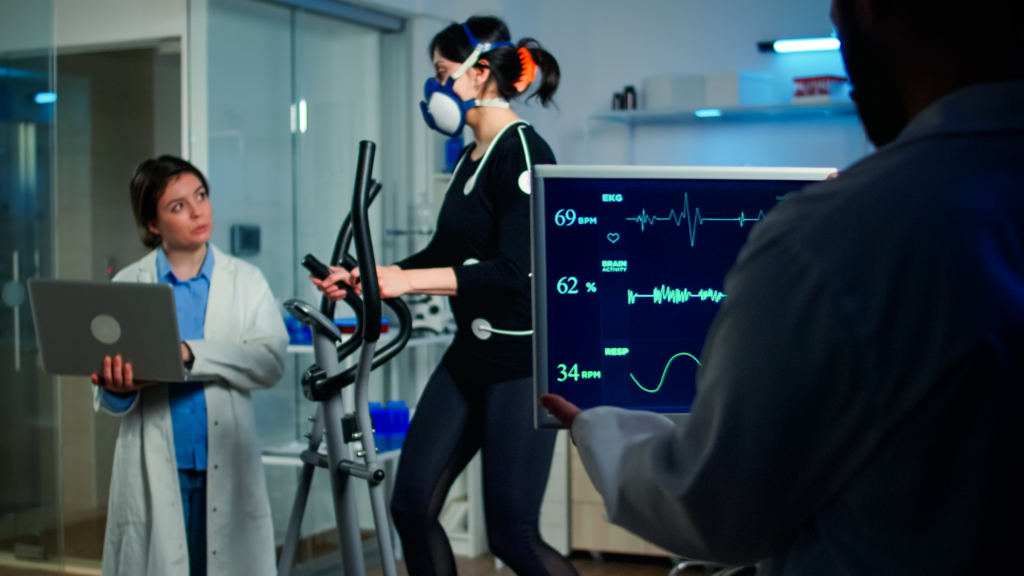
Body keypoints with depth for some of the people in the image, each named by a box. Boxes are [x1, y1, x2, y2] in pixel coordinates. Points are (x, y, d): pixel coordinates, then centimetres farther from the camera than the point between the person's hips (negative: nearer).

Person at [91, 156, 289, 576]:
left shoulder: (246, 281, 8)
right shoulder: (127, 286, 8)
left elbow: (271, 360, -8)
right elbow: (107, 399, 5)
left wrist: (189, 353, -20)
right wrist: (118, 388, -19)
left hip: (226, 469, 0)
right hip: (154, 473, 0)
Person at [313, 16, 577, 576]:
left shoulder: (523, 153, -15)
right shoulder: (469, 158, 12)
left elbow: (515, 271, -23)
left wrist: (407, 280, -23)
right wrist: (366, 276, 13)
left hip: (525, 360, -9)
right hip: (470, 354, 9)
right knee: (411, 505, 6)